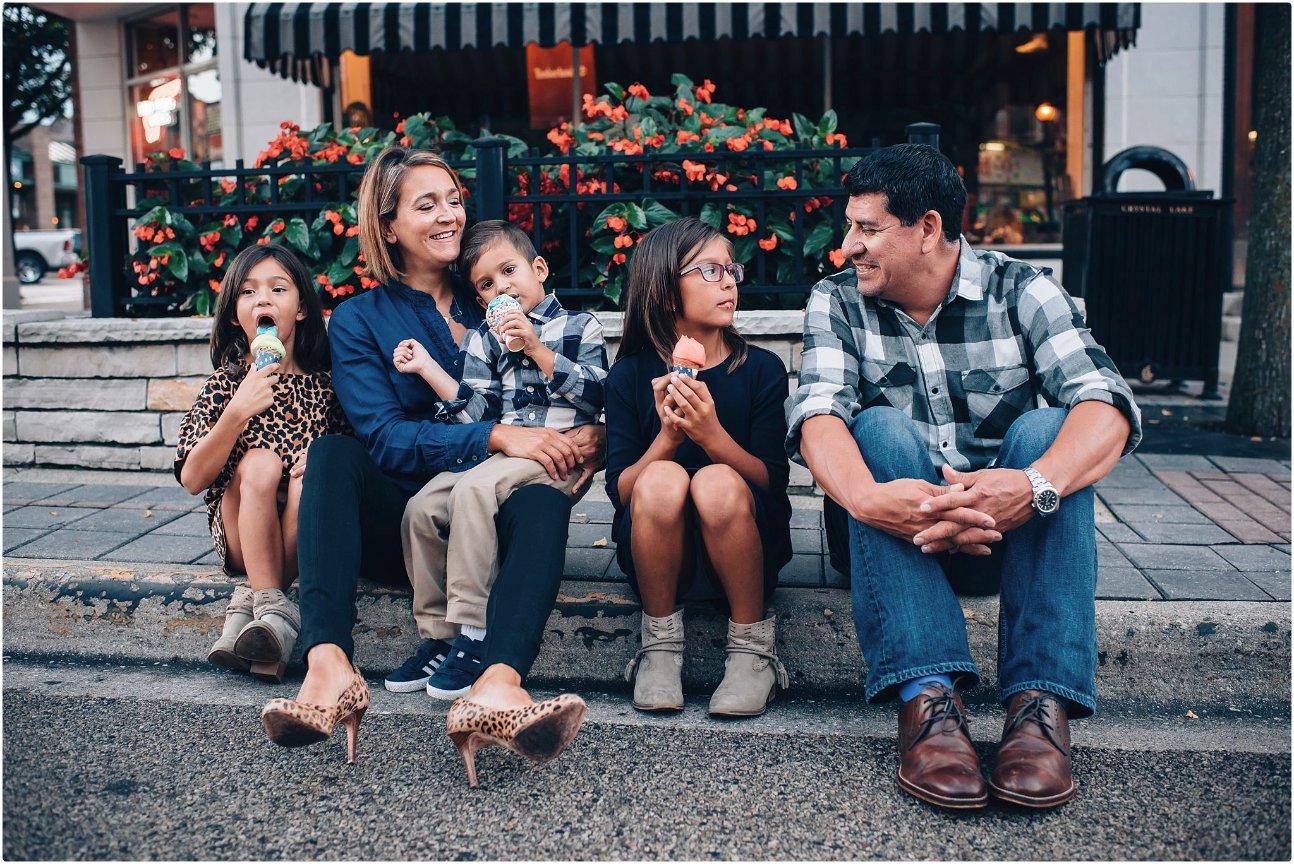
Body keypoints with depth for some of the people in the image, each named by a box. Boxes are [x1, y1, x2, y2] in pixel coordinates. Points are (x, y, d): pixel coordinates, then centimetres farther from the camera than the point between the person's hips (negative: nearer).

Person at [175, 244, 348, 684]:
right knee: (260, 462, -26)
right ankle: (274, 612, -32)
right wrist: (237, 412, -21)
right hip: (240, 531, 0)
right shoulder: (226, 383, 1)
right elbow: (192, 479, -7)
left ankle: (250, 603, -25)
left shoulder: (324, 383, 1)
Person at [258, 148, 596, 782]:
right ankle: (329, 667, -46)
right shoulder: (358, 320, 7)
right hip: (398, 525, -1)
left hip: (485, 519, 1)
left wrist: (585, 437, -12)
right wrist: (496, 438, -23)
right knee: (333, 453, -29)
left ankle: (497, 688, -55)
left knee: (543, 500, -32)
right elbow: (386, 437, -8)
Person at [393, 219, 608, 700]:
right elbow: (475, 413, 9)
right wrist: (427, 367, 2)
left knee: (473, 489, -32)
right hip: (496, 450, 6)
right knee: (421, 509, -15)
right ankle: (437, 634, -3)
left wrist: (535, 347, -9)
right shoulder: (482, 340, 20)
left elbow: (594, 394, -5)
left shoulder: (579, 328, 10)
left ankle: (472, 633, -28)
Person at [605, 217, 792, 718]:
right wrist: (667, 438, -25)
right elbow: (620, 490, -7)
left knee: (718, 482, -32)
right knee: (662, 478, -31)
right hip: (656, 551, 0)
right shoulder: (630, 376, -1)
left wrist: (712, 434, -27)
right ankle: (661, 644, -11)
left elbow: (771, 481, -9)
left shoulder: (762, 370, -1)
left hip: (745, 547, 0)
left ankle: (753, 648, -12)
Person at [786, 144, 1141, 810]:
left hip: (1013, 532, 0)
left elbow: (1105, 402, -19)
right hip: (892, 533, 0)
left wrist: (1035, 486, -41)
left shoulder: (1021, 292, -3)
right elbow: (818, 412, -18)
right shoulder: (836, 302, 0)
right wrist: (865, 497, -41)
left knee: (1044, 430, -25)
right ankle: (927, 693, -37)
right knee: (880, 427, -26)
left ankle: (1041, 700, -33)